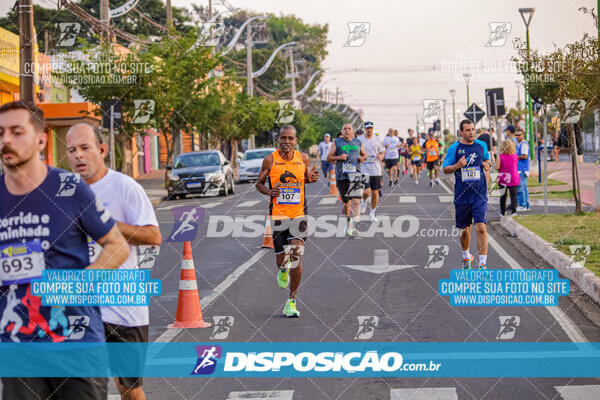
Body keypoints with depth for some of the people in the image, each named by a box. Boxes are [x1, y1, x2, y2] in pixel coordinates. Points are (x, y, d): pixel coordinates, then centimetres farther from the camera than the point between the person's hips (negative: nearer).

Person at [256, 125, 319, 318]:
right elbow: (259, 183, 7)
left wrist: (312, 178, -3)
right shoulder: (270, 160, -3)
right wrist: (269, 191, -15)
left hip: (299, 215, 0)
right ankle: (283, 270, 44)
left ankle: (291, 302, -2)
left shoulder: (303, 158, 2)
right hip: (278, 215, 0)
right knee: (281, 260, 4)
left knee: (296, 258, -12)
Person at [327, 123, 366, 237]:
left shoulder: (358, 143, 13)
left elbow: (364, 154, 27)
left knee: (356, 201, -14)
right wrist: (339, 157, -11)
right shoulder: (337, 142, 8)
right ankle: (348, 219, 35)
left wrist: (363, 158, 4)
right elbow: (329, 158, 8)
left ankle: (354, 226, -17)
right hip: (341, 176, 0)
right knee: (346, 201, 8)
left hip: (355, 175, 0)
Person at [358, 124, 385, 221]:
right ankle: (364, 201, 18)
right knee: (367, 191, -18)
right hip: (364, 170, -3)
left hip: (376, 170, 3)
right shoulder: (359, 140, -1)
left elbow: (382, 151, 15)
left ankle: (372, 214, 20)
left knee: (375, 193, 4)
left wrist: (381, 156, -8)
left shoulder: (376, 140, 5)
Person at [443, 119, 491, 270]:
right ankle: (466, 256, 38)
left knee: (481, 228, -13)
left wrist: (486, 164, 2)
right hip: (462, 195, 0)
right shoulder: (454, 148, -1)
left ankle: (483, 264, -11)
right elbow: (445, 169, 0)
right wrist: (457, 165, -18)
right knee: (465, 229, 11)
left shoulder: (482, 145, 6)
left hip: (479, 195, 0)